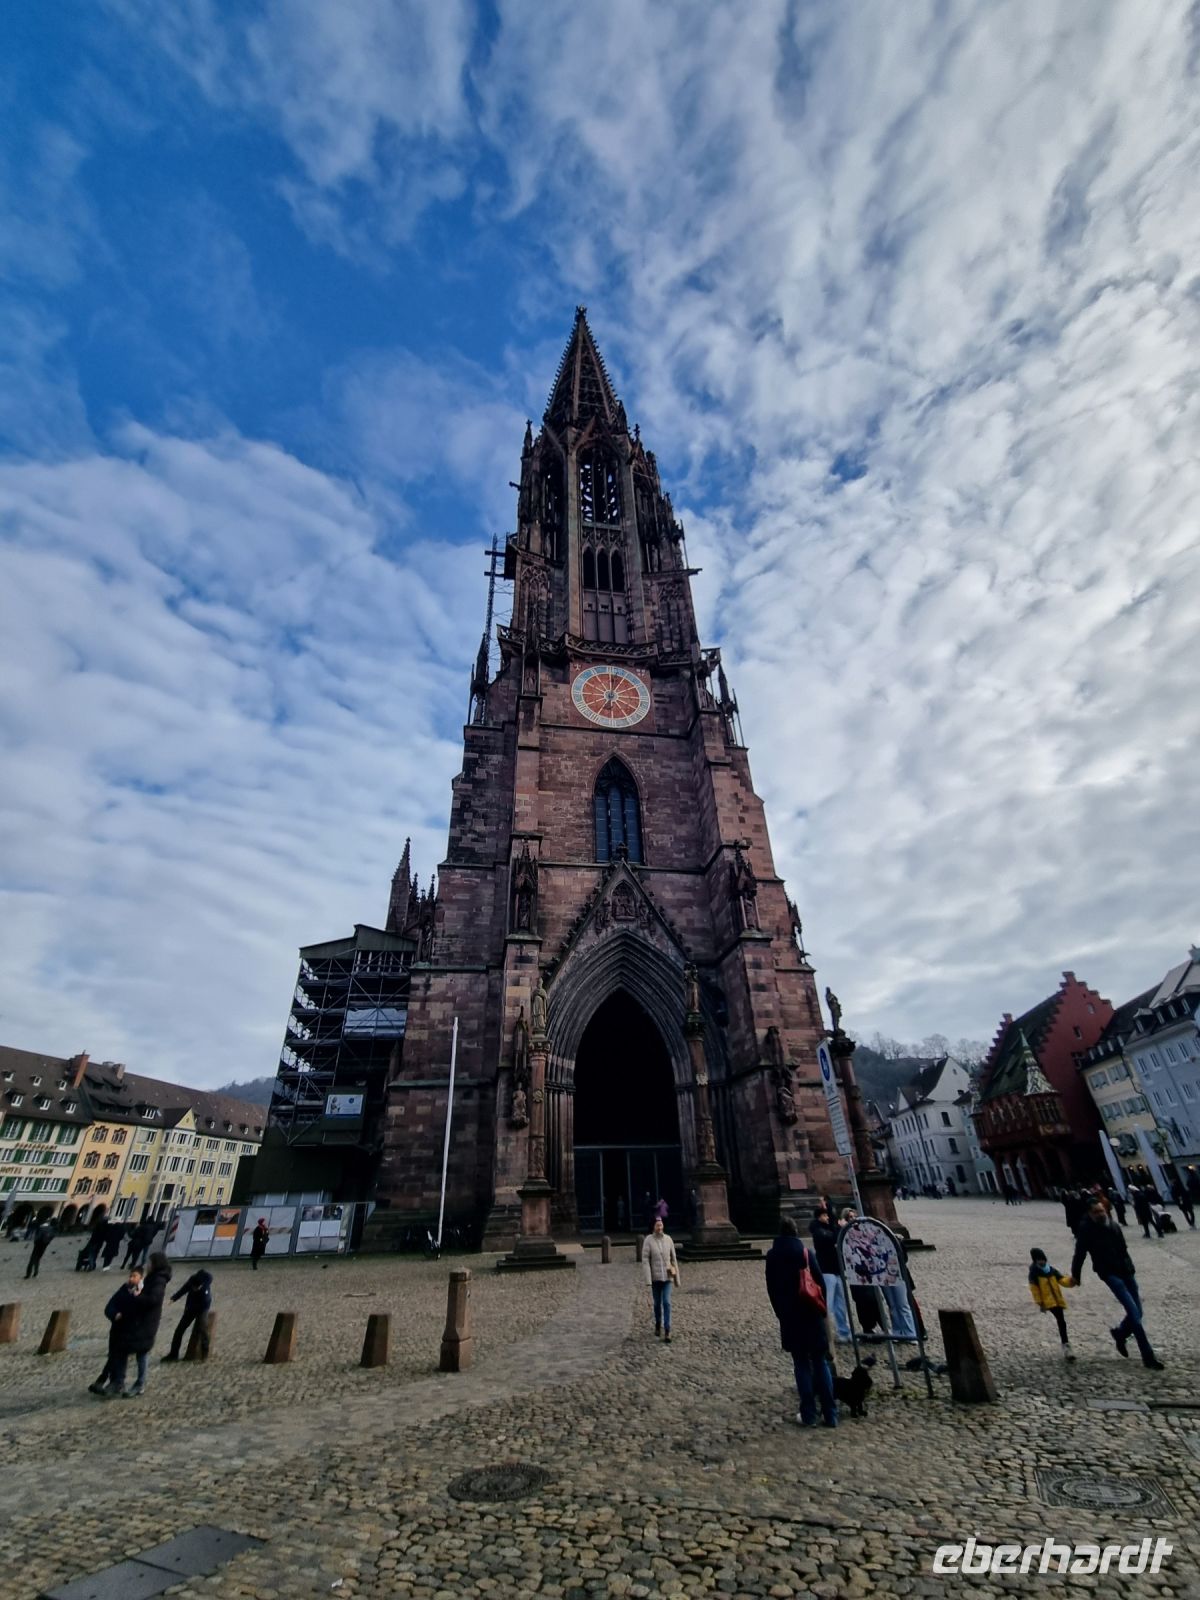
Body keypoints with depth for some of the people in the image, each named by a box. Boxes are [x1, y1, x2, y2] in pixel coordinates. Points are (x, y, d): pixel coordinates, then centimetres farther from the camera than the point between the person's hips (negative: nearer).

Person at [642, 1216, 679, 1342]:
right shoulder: (648, 1240, -13)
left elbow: (673, 1259, 4)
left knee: (666, 1303, -10)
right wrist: (648, 1279, -19)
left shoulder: (669, 1239, -4)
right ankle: (658, 1325, 38)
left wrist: (677, 1277, 7)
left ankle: (667, 1332, -5)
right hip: (655, 1277, -1)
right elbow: (645, 1260, -13)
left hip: (667, 1277, 1)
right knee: (657, 1303, 14)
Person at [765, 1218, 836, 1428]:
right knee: (820, 1363, 10)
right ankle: (830, 1414, 10)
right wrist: (822, 1310, 10)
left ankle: (808, 1415, 5)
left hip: (789, 1317, 0)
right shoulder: (806, 1252, -4)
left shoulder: (772, 1256, -1)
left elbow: (772, 1289, 2)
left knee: (801, 1364, 7)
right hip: (812, 1315, 0)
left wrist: (781, 1313, 11)